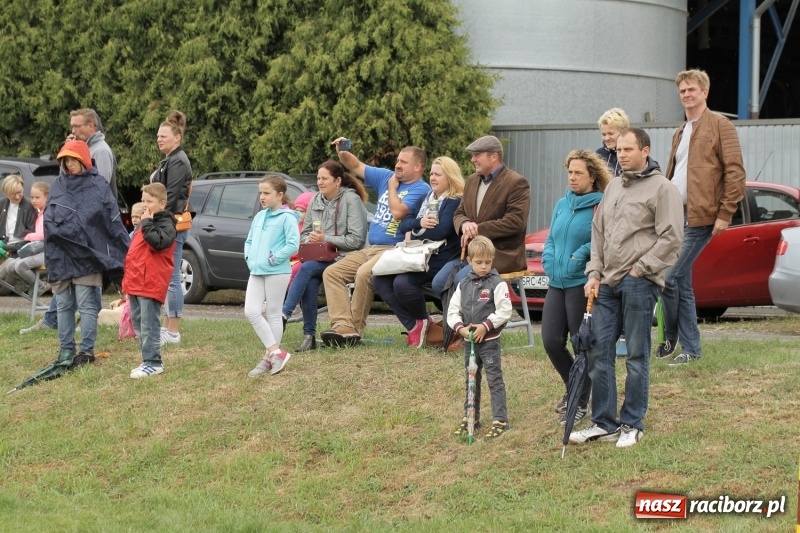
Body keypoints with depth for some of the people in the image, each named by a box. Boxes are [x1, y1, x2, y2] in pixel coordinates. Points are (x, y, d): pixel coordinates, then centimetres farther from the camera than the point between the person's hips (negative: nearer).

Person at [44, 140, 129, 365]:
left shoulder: (98, 185, 0)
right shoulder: (58, 186, 12)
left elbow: (113, 220, -2)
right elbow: (48, 218, 16)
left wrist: (127, 249, -5)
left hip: (86, 254, -4)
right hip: (60, 255, 4)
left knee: (86, 304, -4)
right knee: (64, 305, 8)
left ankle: (87, 350, -1)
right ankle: (66, 349, 14)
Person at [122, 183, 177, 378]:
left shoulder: (165, 224, -8)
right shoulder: (142, 225, 21)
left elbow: (158, 242, -28)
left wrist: (147, 223, -18)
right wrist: (127, 278, 25)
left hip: (151, 284, -10)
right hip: (135, 283, 10)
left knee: (149, 325, -9)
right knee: (138, 325, 12)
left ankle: (153, 362, -6)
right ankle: (149, 360, 18)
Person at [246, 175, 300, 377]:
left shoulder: (287, 217, -8)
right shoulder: (259, 217, 14)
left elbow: (293, 245, -16)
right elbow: (249, 240, 24)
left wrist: (273, 259, -15)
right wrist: (249, 258, 7)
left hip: (277, 272, -7)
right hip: (256, 272, 7)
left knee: (273, 314, 0)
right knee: (251, 311, -2)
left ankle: (269, 357, 7)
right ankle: (275, 352, 2)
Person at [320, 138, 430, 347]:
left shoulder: (420, 189, -9)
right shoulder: (386, 177, 16)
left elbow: (398, 212, -22)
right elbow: (356, 167, 22)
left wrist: (392, 187, -6)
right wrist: (342, 152, 2)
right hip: (370, 249, 9)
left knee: (364, 273, -35)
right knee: (331, 272, -6)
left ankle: (355, 329, -24)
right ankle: (343, 325, -22)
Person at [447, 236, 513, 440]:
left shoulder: (497, 284, -8)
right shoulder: (464, 285, 7)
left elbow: (504, 311, -12)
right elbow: (453, 310, 8)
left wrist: (486, 326, -17)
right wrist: (460, 328, -9)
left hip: (489, 341, -6)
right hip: (469, 341, 6)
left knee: (494, 379, -6)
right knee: (470, 381, 14)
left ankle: (500, 420, -6)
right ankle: (470, 418, 25)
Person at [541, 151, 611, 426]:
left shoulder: (600, 206, -9)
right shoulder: (562, 205, 13)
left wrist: (580, 256, -18)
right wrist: (549, 260, 3)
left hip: (582, 284, -7)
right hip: (557, 283, 7)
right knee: (551, 342, 4)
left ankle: (581, 402, 15)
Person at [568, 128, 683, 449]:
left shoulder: (662, 189, -5)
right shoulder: (613, 187, 18)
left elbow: (671, 237, -11)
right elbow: (598, 231, 21)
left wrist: (640, 269, -12)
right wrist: (594, 273, 10)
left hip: (639, 282, -7)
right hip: (607, 284, 7)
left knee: (636, 356, -1)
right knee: (599, 352, 4)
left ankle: (632, 425, 5)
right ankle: (603, 423, 11)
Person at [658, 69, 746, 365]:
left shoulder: (719, 125, -3)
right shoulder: (680, 133, 21)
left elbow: (735, 172, -9)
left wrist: (725, 213, -14)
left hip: (698, 217, -8)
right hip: (673, 215, 8)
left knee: (670, 276, -13)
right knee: (681, 282, 6)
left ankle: (671, 339, 2)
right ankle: (691, 348, 10)